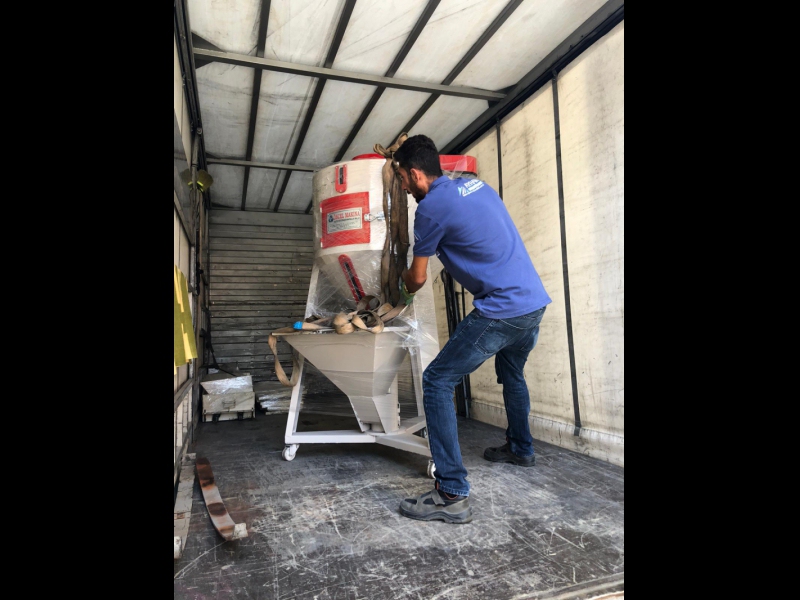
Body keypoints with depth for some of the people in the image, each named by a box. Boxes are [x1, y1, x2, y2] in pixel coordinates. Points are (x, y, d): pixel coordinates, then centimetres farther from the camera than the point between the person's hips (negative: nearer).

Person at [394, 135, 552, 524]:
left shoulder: (431, 207, -10)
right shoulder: (477, 185, 14)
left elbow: (418, 278, 0)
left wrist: (405, 288, 24)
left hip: (502, 310, -9)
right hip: (536, 301, 9)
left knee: (437, 382, -4)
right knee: (512, 374, 30)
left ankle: (452, 495, -5)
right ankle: (521, 448, 50)